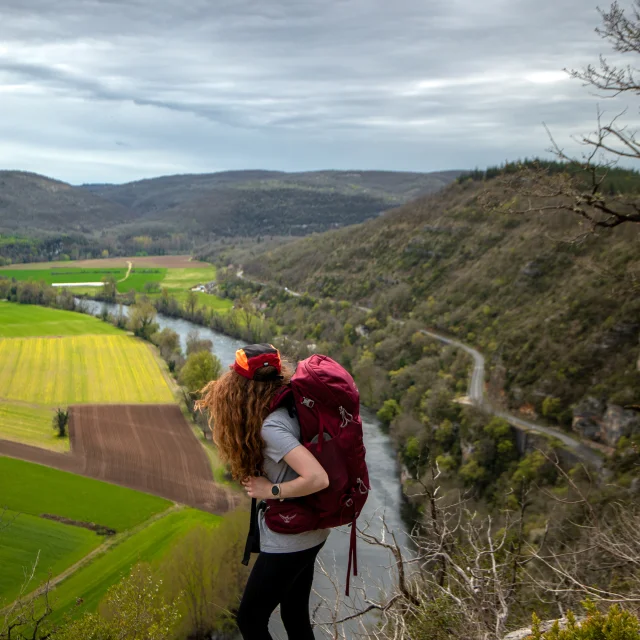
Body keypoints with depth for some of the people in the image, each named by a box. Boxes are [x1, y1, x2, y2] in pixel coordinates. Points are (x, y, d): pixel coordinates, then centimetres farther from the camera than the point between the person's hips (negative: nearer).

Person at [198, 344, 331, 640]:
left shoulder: (271, 427, -27)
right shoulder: (289, 409, -2)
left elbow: (318, 478, -36)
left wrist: (271, 491, -22)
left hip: (289, 541, -8)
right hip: (307, 533, 8)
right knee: (296, 616, 22)